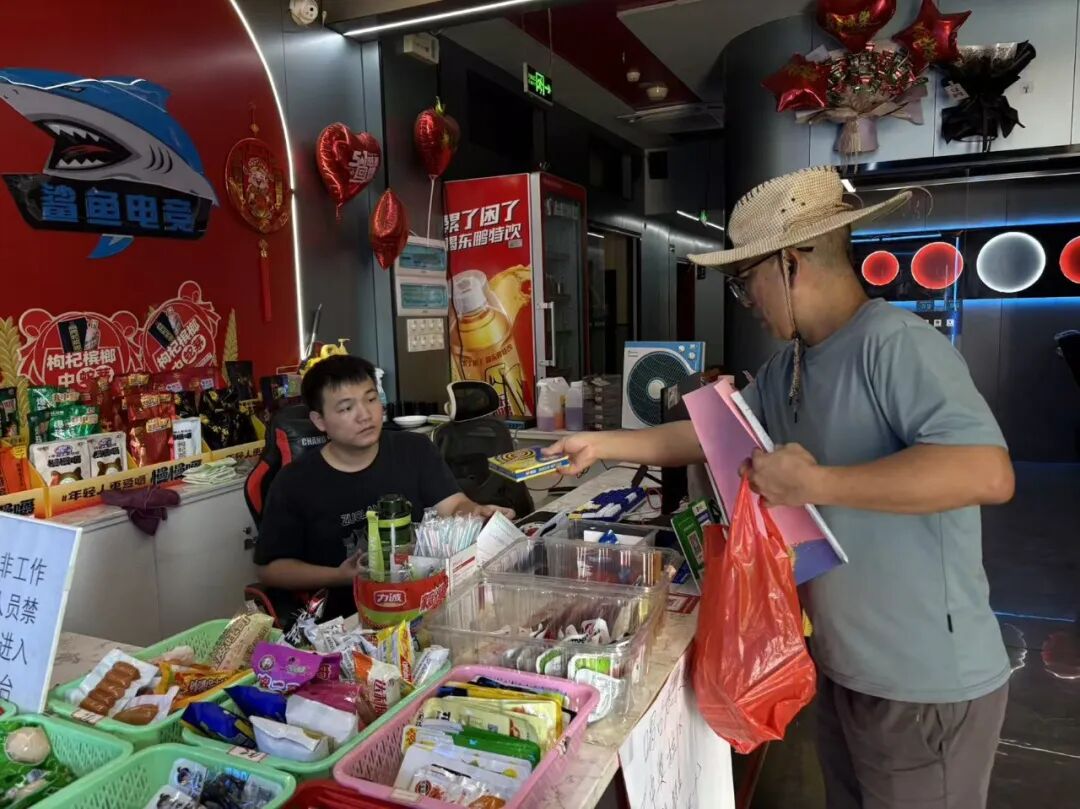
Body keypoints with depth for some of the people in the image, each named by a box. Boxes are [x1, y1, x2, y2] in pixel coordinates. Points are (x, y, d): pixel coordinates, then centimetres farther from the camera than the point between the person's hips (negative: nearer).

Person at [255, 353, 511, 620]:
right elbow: (270, 569, 2)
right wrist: (338, 577, -13)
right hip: (345, 620, -1)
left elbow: (455, 507, -7)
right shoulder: (293, 483, -4)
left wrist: (478, 514, -31)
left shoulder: (416, 450, 3)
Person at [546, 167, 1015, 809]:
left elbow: (988, 473, -33)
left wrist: (816, 484, -31)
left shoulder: (896, 345, -23)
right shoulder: (789, 369, 5)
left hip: (925, 683, -8)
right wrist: (603, 445, 13)